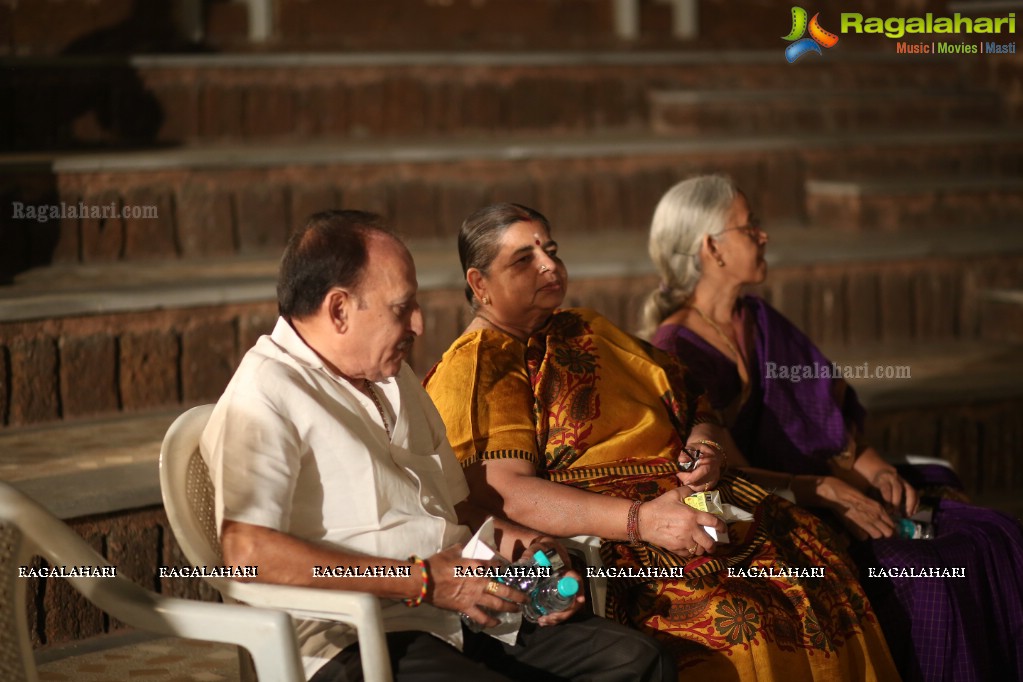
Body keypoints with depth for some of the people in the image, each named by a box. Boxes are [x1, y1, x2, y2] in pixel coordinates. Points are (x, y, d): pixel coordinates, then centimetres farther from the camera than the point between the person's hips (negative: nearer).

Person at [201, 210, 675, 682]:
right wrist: (420, 581, -18)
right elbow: (247, 551, -21)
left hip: (460, 614, 9)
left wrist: (512, 541, 7)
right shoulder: (263, 393, -8)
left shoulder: (394, 377, 23)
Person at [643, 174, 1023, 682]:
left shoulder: (760, 321, 16)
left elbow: (830, 411, 17)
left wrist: (872, 467, -2)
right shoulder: (674, 351, -7)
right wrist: (823, 491, -20)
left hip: (838, 491, 7)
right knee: (920, 577, -28)